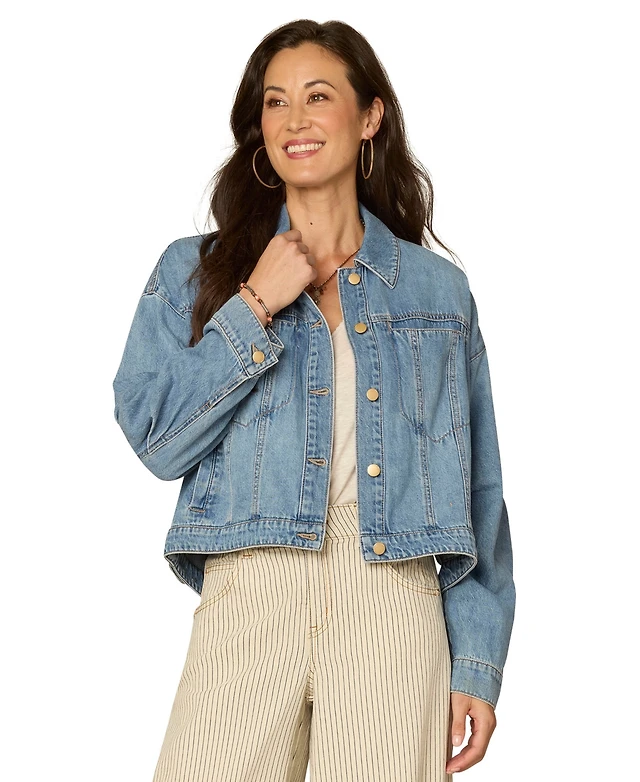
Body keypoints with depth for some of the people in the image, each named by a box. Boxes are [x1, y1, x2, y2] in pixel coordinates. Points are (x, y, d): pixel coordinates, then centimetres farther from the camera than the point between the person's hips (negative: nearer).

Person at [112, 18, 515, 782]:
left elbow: (477, 492, 9)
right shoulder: (196, 271, 11)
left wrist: (479, 661, 2)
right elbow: (155, 438, -1)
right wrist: (254, 308, -6)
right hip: (248, 597, 0)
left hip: (395, 601, 1)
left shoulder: (437, 288, 12)